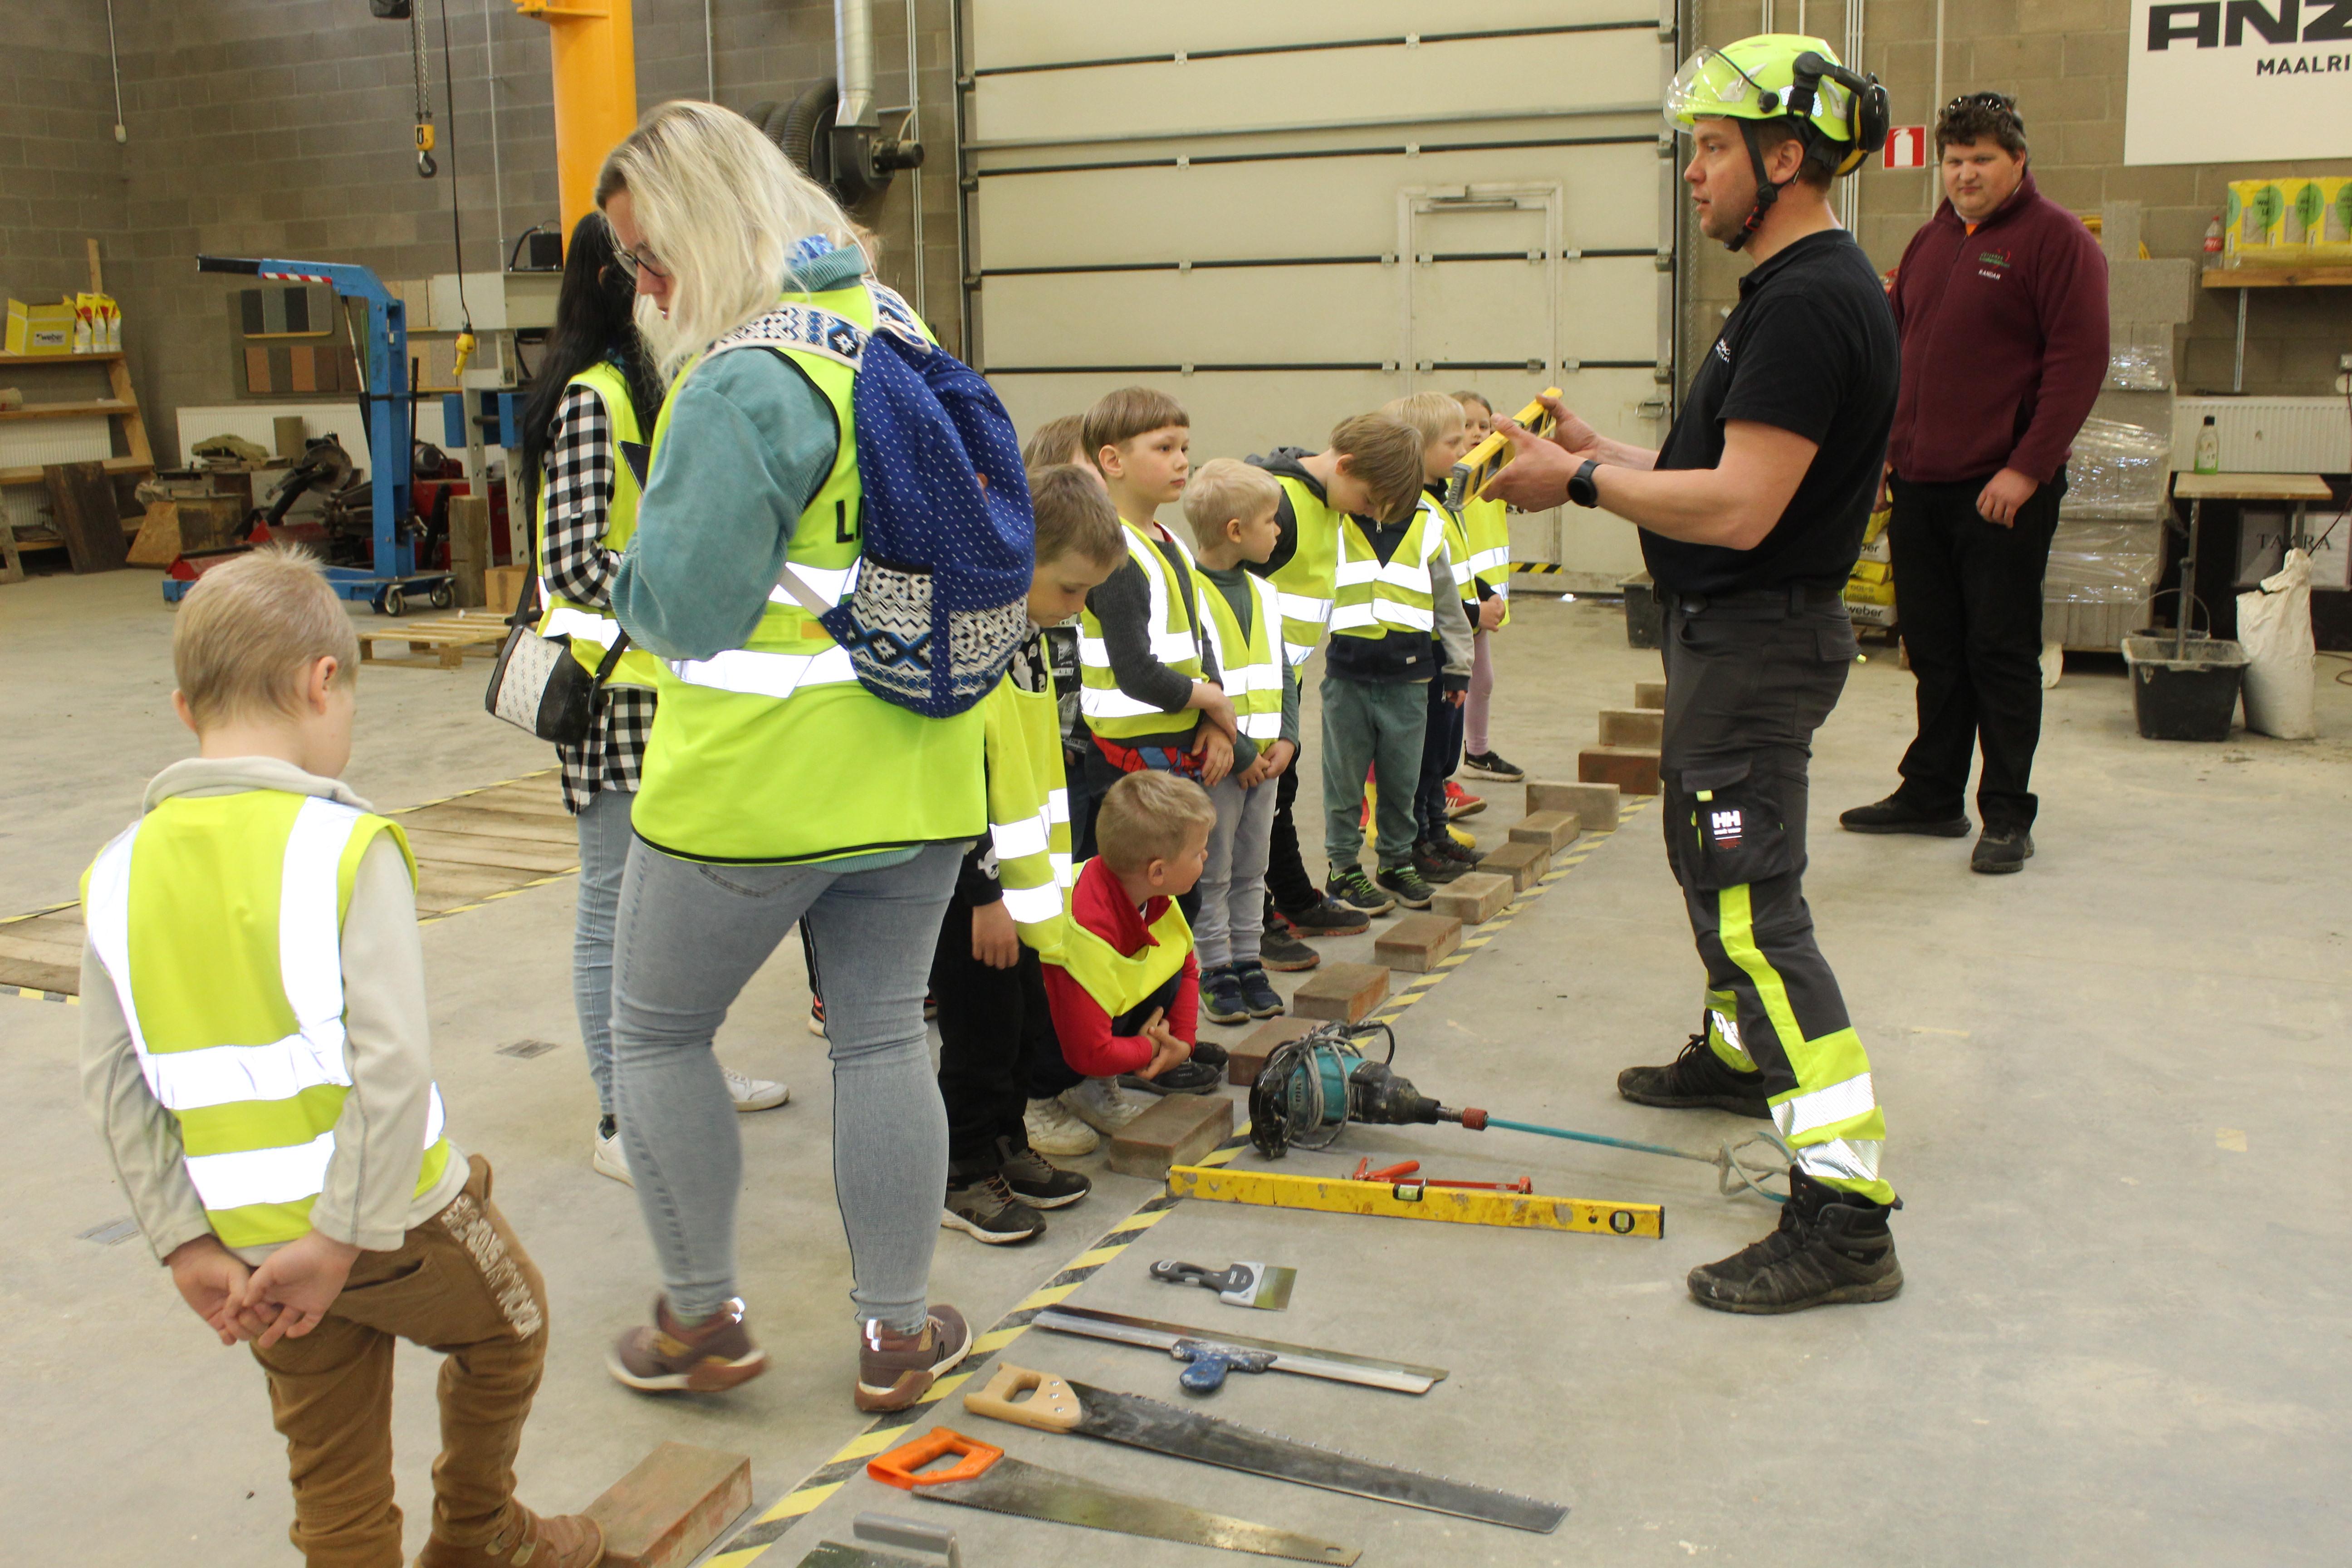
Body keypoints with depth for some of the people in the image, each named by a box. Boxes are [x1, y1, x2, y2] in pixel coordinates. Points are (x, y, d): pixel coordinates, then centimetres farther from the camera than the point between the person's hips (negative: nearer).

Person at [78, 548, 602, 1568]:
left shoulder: (119, 875, -3)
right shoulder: (347, 847, -18)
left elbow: (113, 1091, -3)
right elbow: (393, 1063, -25)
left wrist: (185, 1244, 2)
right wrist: (345, 1238, -18)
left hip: (250, 1243, 4)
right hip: (398, 1214, -4)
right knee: (507, 1325, 26)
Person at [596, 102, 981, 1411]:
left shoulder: (742, 387, -19)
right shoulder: (894, 326, 7)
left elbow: (682, 607, -17)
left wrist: (628, 577, 3)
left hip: (756, 783, -7)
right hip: (917, 768, 7)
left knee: (658, 1032, 13)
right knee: (883, 1036, 14)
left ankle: (706, 1319, 22)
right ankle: (899, 1334, 22)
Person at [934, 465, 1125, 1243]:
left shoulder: (1028, 633, 8)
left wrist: (1049, 864, 19)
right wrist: (984, 894, -21)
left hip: (1018, 878, 9)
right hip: (967, 883, -9)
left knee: (1026, 1019, 16)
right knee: (981, 1028, 1)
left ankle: (1006, 1146, 32)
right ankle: (964, 1176, 16)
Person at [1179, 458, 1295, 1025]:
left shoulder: (1262, 594, 10)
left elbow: (1281, 675, 11)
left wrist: (1286, 738, -3)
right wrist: (1239, 752, -17)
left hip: (1265, 760, 7)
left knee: (1251, 870, 15)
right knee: (1213, 872, 4)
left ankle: (1248, 962, 25)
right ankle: (1216, 970, 15)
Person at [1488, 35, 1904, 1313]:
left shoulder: (1810, 304, -21)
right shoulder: (1794, 288, 13)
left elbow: (1739, 508, -28)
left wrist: (1580, 481, -19)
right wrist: (1600, 452, 9)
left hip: (1759, 638, -11)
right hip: (1734, 630, 11)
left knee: (1753, 906, -13)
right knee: (1711, 860, 27)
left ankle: (1845, 1215, -12)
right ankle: (1738, 1053, 50)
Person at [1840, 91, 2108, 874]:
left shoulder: (2056, 239, -6)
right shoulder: (1931, 239, 15)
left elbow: (2079, 362, -12)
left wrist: (2027, 468, -17)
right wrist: (1884, 445, 12)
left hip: (2003, 491, -6)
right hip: (1920, 483, 6)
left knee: (2001, 653, -1)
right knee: (1933, 648, 13)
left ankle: (2008, 816, 8)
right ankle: (1931, 796, 24)